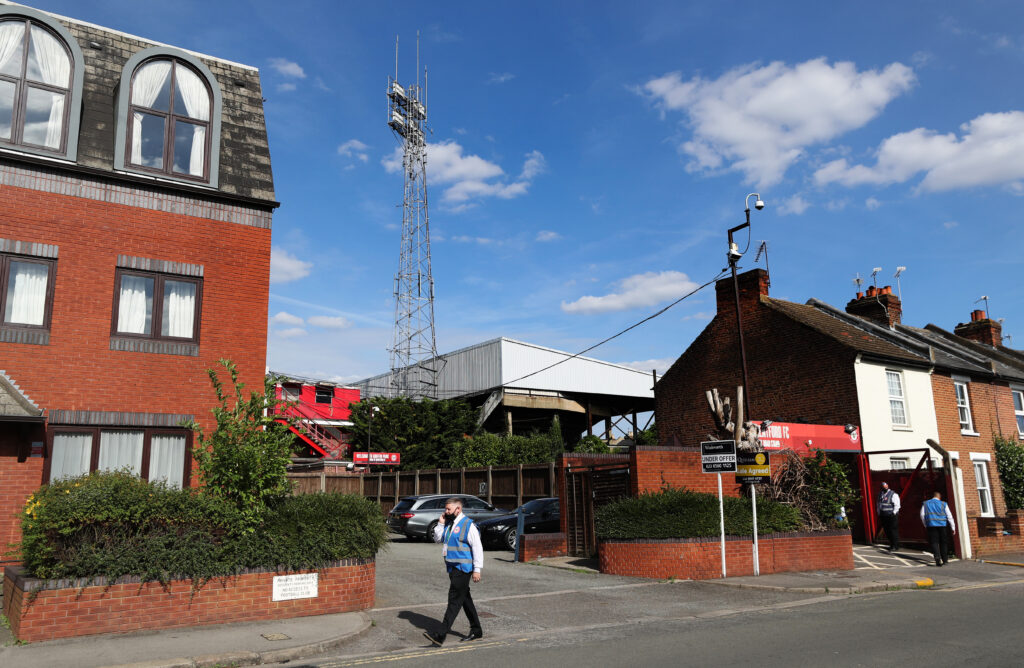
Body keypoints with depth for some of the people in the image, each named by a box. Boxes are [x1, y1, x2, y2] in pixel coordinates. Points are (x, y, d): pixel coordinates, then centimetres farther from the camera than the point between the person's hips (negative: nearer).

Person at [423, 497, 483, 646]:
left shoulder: (468, 525, -12)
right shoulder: (448, 524, 13)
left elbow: (477, 547, -13)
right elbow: (437, 539, 17)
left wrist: (477, 569, -16)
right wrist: (440, 524, 4)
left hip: (463, 568, -9)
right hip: (453, 568, 9)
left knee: (454, 601, -10)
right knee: (465, 600, 16)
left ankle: (441, 635, -14)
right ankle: (476, 631, 27)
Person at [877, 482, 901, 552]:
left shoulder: (893, 495, -8)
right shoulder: (880, 495, 13)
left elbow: (897, 505, -12)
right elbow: (879, 505, 23)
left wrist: (893, 513, -16)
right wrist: (879, 514, 15)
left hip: (892, 515, -6)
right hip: (884, 516, 6)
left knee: (893, 531, -6)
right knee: (887, 531, 8)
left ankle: (895, 547, -1)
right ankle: (891, 545, 20)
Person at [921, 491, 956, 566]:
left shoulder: (925, 504, 11)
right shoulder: (943, 504, 8)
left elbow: (922, 515, 7)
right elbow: (949, 516, 6)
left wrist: (926, 525, 16)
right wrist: (953, 527, 10)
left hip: (931, 525, 0)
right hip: (942, 525, 0)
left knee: (934, 542, -2)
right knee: (943, 542, 13)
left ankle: (937, 558, -18)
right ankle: (944, 559, 17)